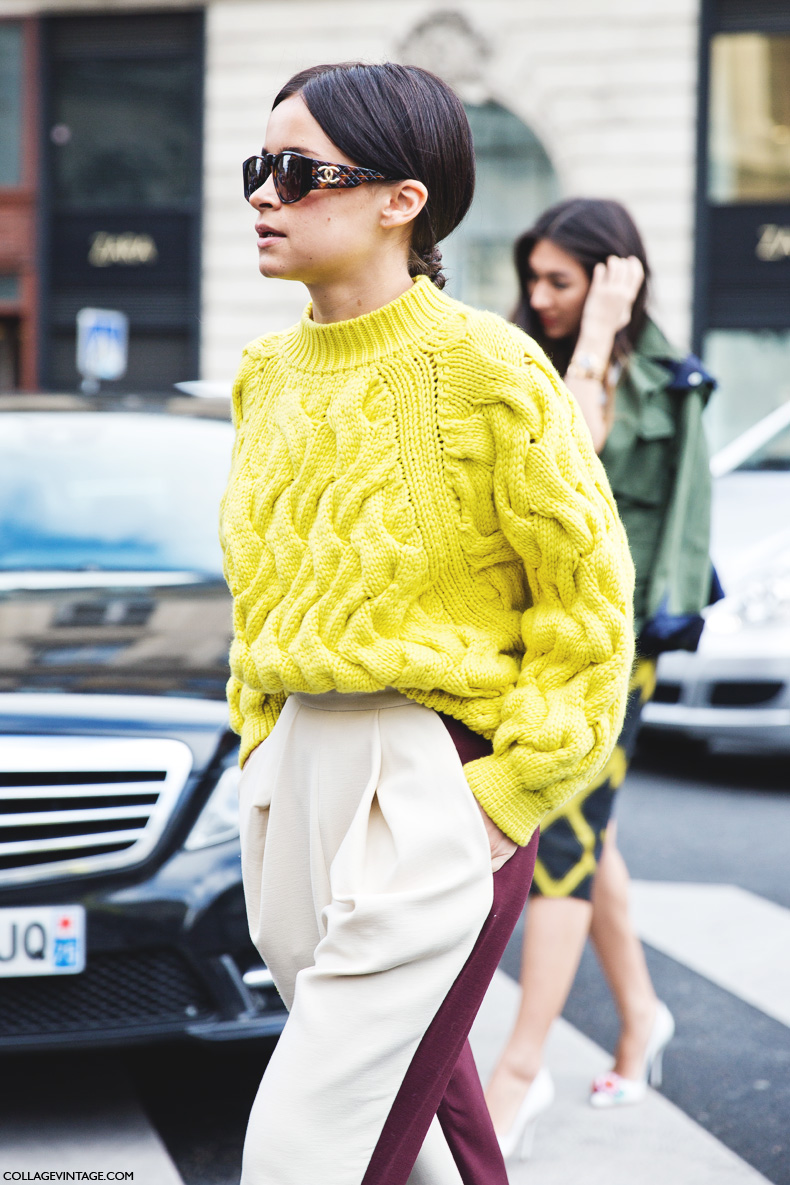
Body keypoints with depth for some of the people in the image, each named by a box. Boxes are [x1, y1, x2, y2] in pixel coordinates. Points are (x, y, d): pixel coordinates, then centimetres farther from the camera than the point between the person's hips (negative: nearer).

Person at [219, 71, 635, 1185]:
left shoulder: (485, 369, -12)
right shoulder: (271, 373, 9)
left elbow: (589, 596, -9)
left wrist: (510, 792, -10)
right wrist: (264, 749, 15)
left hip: (439, 791, -7)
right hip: (300, 767, 7)